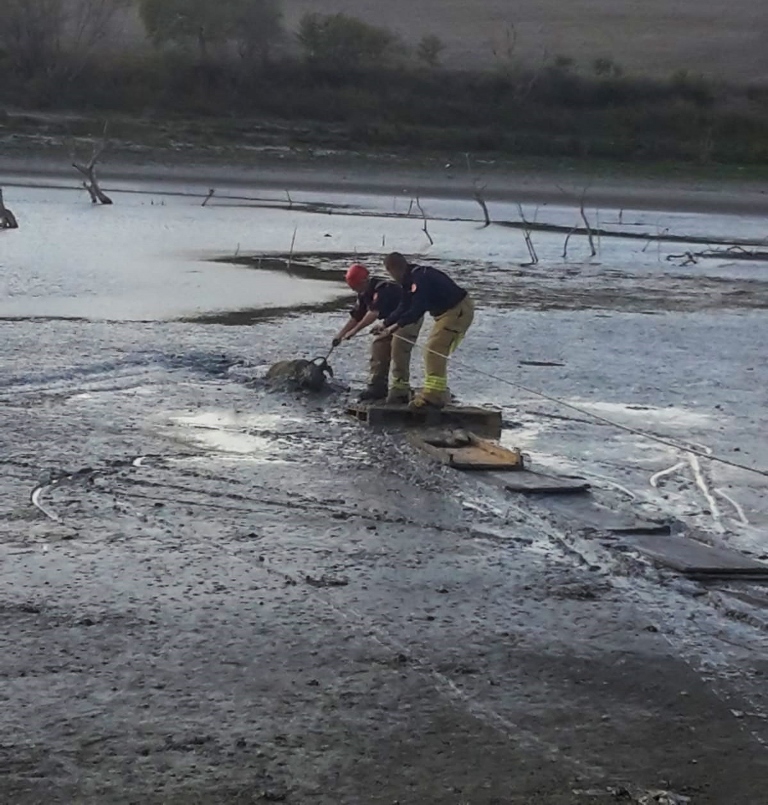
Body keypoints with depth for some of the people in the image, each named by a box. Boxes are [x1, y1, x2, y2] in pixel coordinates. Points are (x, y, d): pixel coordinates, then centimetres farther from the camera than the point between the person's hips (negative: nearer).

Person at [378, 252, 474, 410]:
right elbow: (404, 308, 16)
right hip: (450, 312, 11)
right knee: (434, 351, 16)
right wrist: (385, 323, 10)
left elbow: (417, 310, -30)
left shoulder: (420, 279, -23)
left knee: (434, 350, -15)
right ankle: (438, 394, 22)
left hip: (458, 312, -11)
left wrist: (397, 325, -30)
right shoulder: (411, 280, 10)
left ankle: (433, 395, -17)